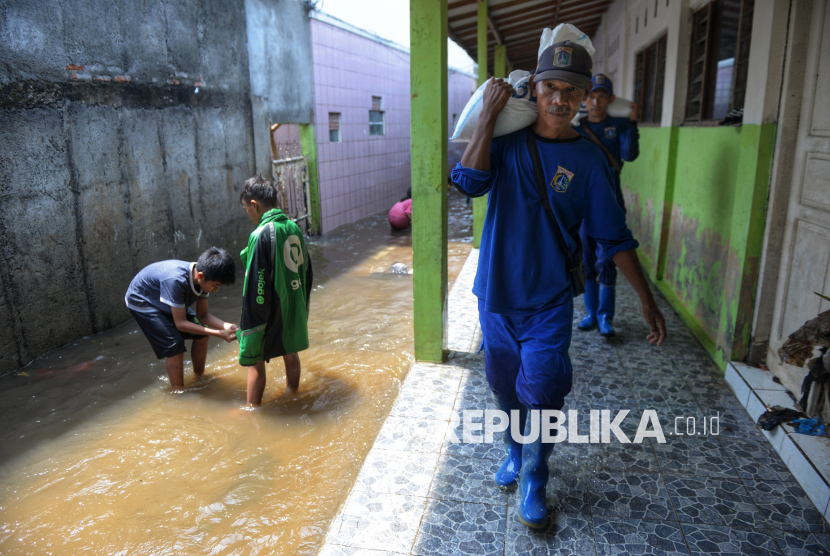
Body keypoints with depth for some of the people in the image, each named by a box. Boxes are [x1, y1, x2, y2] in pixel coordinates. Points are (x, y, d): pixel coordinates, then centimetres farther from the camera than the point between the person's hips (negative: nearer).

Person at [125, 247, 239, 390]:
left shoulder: (203, 279, -19)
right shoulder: (176, 280, -42)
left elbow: (202, 316, -10)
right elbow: (181, 323, -35)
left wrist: (225, 326, -28)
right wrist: (219, 334, -38)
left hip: (166, 301, 7)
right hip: (141, 302, -7)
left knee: (202, 334, 1)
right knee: (175, 345, -18)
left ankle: (199, 375, 22)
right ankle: (178, 392, -4)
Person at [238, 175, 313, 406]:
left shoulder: (261, 235, -21)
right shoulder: (294, 227, 2)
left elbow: (255, 286, -21)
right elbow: (306, 271, 11)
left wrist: (249, 325, -14)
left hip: (271, 312, -7)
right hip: (294, 308, 7)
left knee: (255, 361, 9)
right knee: (290, 353, 23)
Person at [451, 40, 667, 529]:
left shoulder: (589, 160, -6)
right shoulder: (507, 138, -2)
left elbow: (616, 237, -1)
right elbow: (470, 182, -20)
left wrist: (648, 300, -2)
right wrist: (489, 116, -19)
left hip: (548, 302, -2)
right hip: (495, 292, 2)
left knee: (542, 391, -4)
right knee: (505, 387, 17)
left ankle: (533, 480, 21)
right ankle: (516, 452, 42)